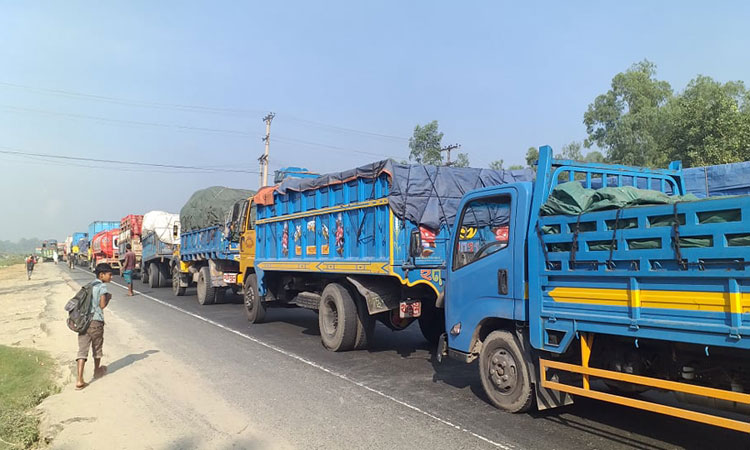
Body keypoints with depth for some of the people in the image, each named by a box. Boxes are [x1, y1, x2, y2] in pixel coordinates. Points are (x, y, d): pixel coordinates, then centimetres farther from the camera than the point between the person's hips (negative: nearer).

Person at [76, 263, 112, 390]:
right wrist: (108, 297, 6)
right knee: (97, 348, 17)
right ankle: (97, 371, 37)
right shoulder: (102, 286, -6)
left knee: (82, 350, 0)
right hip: (96, 321, -5)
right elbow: (102, 305, -11)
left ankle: (80, 380, -8)